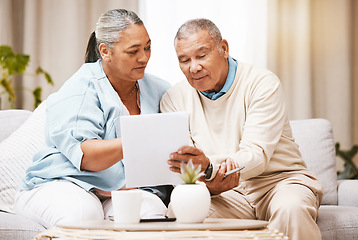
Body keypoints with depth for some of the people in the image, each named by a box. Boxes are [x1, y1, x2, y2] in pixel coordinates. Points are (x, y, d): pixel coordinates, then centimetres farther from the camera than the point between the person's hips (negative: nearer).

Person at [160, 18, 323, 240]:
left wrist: (208, 167, -40)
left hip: (279, 179, -2)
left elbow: (257, 155, -19)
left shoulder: (262, 83, -8)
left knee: (291, 208, -37)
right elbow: (177, 169, -3)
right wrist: (208, 184, -28)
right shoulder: (175, 99, 3)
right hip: (226, 193, 2)